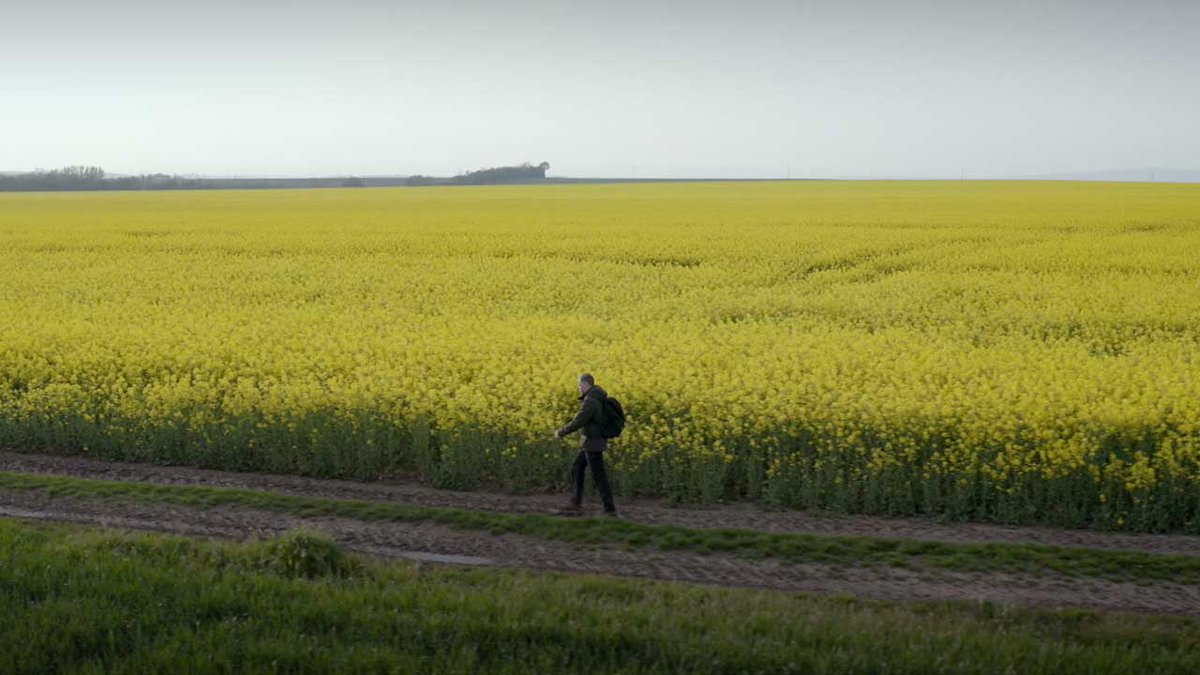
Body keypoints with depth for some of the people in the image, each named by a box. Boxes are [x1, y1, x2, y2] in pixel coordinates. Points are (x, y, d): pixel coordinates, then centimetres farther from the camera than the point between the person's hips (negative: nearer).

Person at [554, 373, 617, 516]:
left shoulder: (590, 401, -24)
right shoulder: (597, 397, 9)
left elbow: (578, 422, -26)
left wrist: (561, 433, -14)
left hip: (593, 444, -10)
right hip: (590, 443, 10)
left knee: (598, 477, -3)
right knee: (576, 469, 14)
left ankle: (610, 509, 3)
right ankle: (576, 503, 16)